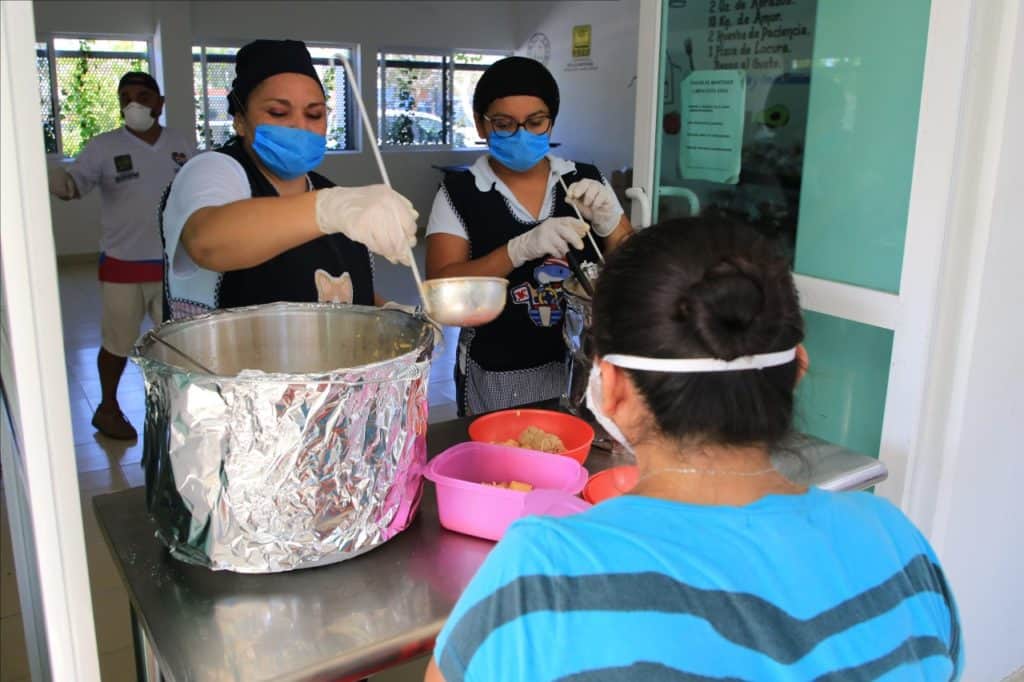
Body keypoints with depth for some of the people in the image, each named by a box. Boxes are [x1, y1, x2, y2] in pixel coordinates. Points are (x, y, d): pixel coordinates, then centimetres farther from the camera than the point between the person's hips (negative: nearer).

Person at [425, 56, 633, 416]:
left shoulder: (586, 181, 1)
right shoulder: (459, 193, -6)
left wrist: (606, 222, -16)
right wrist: (519, 248, -28)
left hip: (583, 367, 3)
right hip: (496, 379, -2)